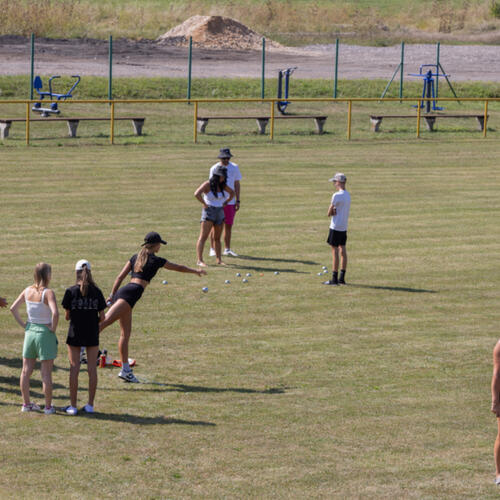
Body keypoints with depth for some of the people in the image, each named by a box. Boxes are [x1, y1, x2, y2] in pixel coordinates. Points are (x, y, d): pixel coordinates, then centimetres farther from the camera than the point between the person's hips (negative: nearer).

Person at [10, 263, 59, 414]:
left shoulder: (27, 291, 1)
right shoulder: (48, 293, -17)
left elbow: (13, 308, 5)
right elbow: (55, 313, -30)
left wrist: (23, 324, 9)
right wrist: (53, 328, -14)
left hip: (30, 332, 5)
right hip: (45, 333, -5)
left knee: (26, 371, 13)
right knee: (46, 373, 3)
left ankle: (26, 403, 22)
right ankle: (48, 406, 8)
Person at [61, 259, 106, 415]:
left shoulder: (71, 291, -8)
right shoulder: (96, 292, -2)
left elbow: (67, 316, -5)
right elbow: (102, 317, -1)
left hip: (75, 334, -1)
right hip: (92, 335, 1)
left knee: (74, 369, 4)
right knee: (92, 369, 8)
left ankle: (73, 405, 6)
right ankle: (90, 405, 10)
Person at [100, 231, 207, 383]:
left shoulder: (136, 257, 21)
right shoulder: (156, 260, 4)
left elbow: (120, 277, 16)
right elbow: (179, 268, 17)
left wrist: (112, 295, 17)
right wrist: (196, 271, 32)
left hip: (122, 291, 8)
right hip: (130, 294, -8)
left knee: (126, 333, 11)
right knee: (106, 321, -24)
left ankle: (125, 370, 13)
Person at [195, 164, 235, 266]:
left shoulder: (223, 186, 6)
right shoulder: (207, 184, -12)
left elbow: (232, 192, 25)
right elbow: (197, 194, -26)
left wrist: (226, 202, 14)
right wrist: (204, 204, -18)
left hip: (220, 211, 6)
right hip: (209, 211, -6)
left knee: (217, 238, 12)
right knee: (203, 236, -11)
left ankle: (219, 259, 17)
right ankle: (200, 260, -16)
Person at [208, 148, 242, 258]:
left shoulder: (234, 168, 7)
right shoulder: (214, 168, -2)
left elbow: (237, 184, 12)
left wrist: (238, 200, 6)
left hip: (230, 202, 3)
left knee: (228, 225, 7)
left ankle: (227, 249, 15)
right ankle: (212, 249, 2)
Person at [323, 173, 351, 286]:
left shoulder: (337, 196, -16)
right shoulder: (347, 195, 11)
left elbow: (329, 213, -12)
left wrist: (332, 212, 7)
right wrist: (334, 211, -5)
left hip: (336, 227, -8)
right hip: (344, 227, 8)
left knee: (335, 251, -5)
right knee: (343, 251, 10)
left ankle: (334, 279, -4)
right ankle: (342, 278, 14)